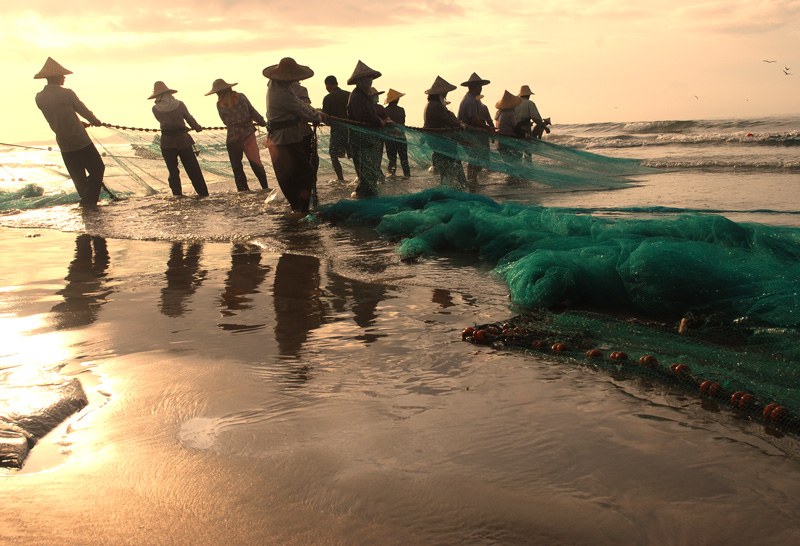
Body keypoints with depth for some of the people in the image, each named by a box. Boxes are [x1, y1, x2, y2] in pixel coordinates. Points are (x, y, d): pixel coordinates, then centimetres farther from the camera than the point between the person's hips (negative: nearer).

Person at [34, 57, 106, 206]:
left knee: (78, 176, 16)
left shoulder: (39, 98, 2)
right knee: (97, 168, 4)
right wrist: (96, 121, 20)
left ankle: (86, 200, 24)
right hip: (80, 141, -6)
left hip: (63, 144, 6)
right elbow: (83, 110, -2)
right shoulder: (66, 94, -14)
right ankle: (89, 200, -6)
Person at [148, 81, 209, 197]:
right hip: (182, 140, 0)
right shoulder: (179, 105, -7)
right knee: (192, 168, 8)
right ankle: (203, 193, 12)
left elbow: (161, 120, 8)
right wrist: (198, 128, 21)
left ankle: (177, 193, 9)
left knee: (173, 170, 12)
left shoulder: (155, 109, -6)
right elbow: (189, 118, 5)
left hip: (167, 142, 0)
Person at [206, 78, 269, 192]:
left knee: (237, 167, 12)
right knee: (256, 163, 11)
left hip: (233, 139, -1)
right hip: (248, 135, 1)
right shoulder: (241, 97, -5)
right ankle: (265, 187, 14)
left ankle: (243, 189, 13)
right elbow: (253, 112, -1)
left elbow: (226, 122, 4)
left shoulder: (220, 105, -5)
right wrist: (263, 122, 13)